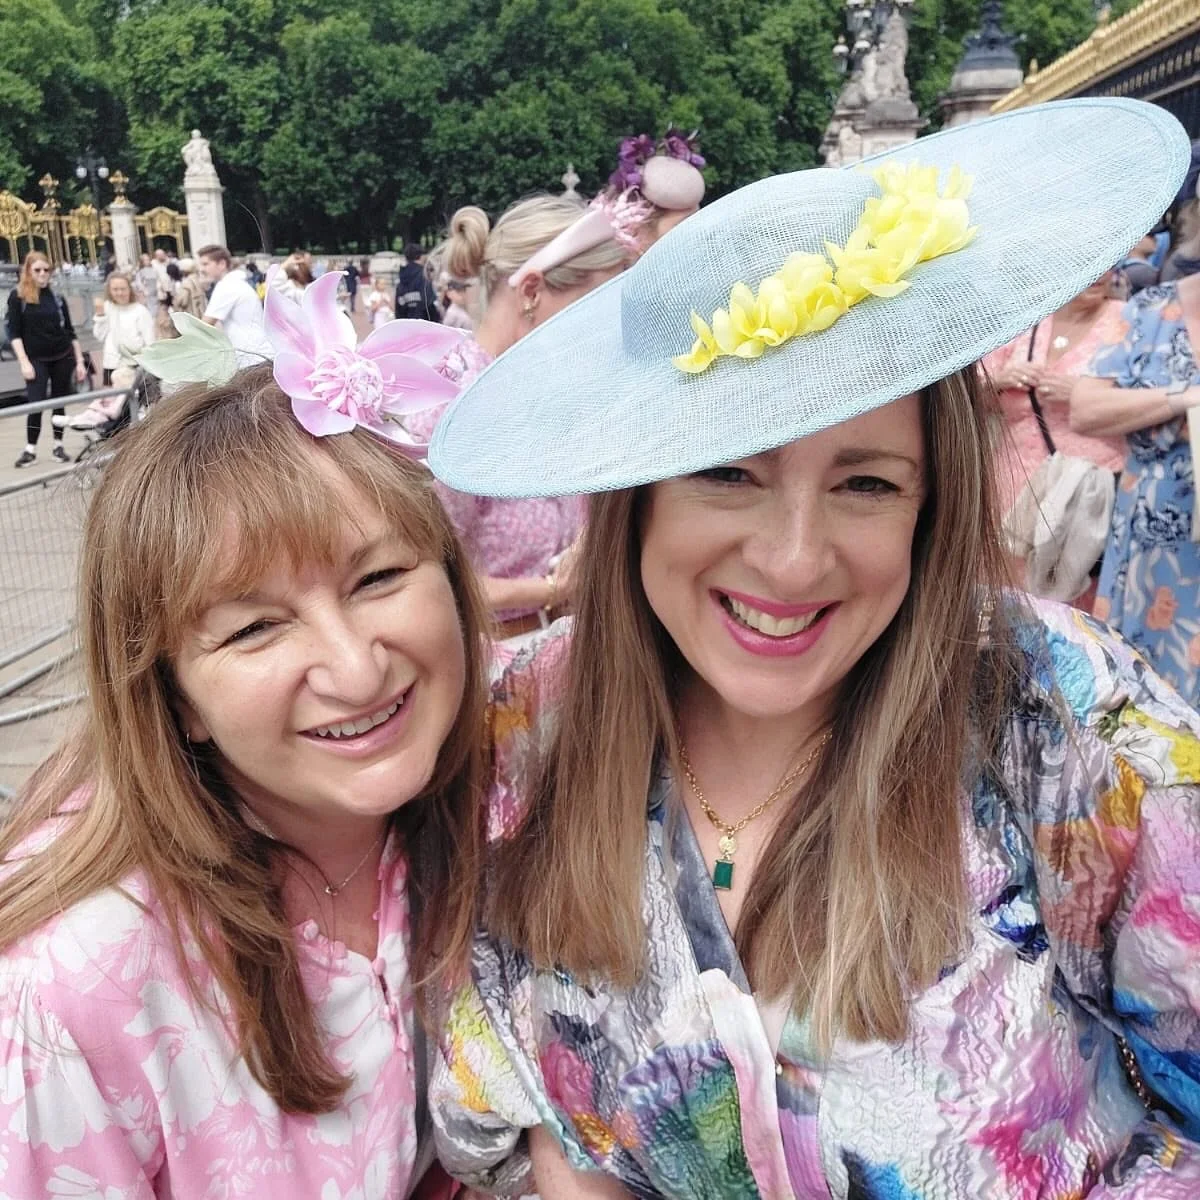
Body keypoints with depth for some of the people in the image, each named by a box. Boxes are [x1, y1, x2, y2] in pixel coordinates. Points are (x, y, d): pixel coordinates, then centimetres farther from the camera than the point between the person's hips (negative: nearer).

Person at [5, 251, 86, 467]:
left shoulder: (56, 297, 5)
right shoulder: (17, 296, -2)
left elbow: (70, 331, 9)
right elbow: (13, 331, -5)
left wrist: (79, 361, 6)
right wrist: (24, 362, -13)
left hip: (62, 357, 3)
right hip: (36, 359, -2)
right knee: (35, 403, -8)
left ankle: (58, 445, 17)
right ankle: (30, 449, 4)